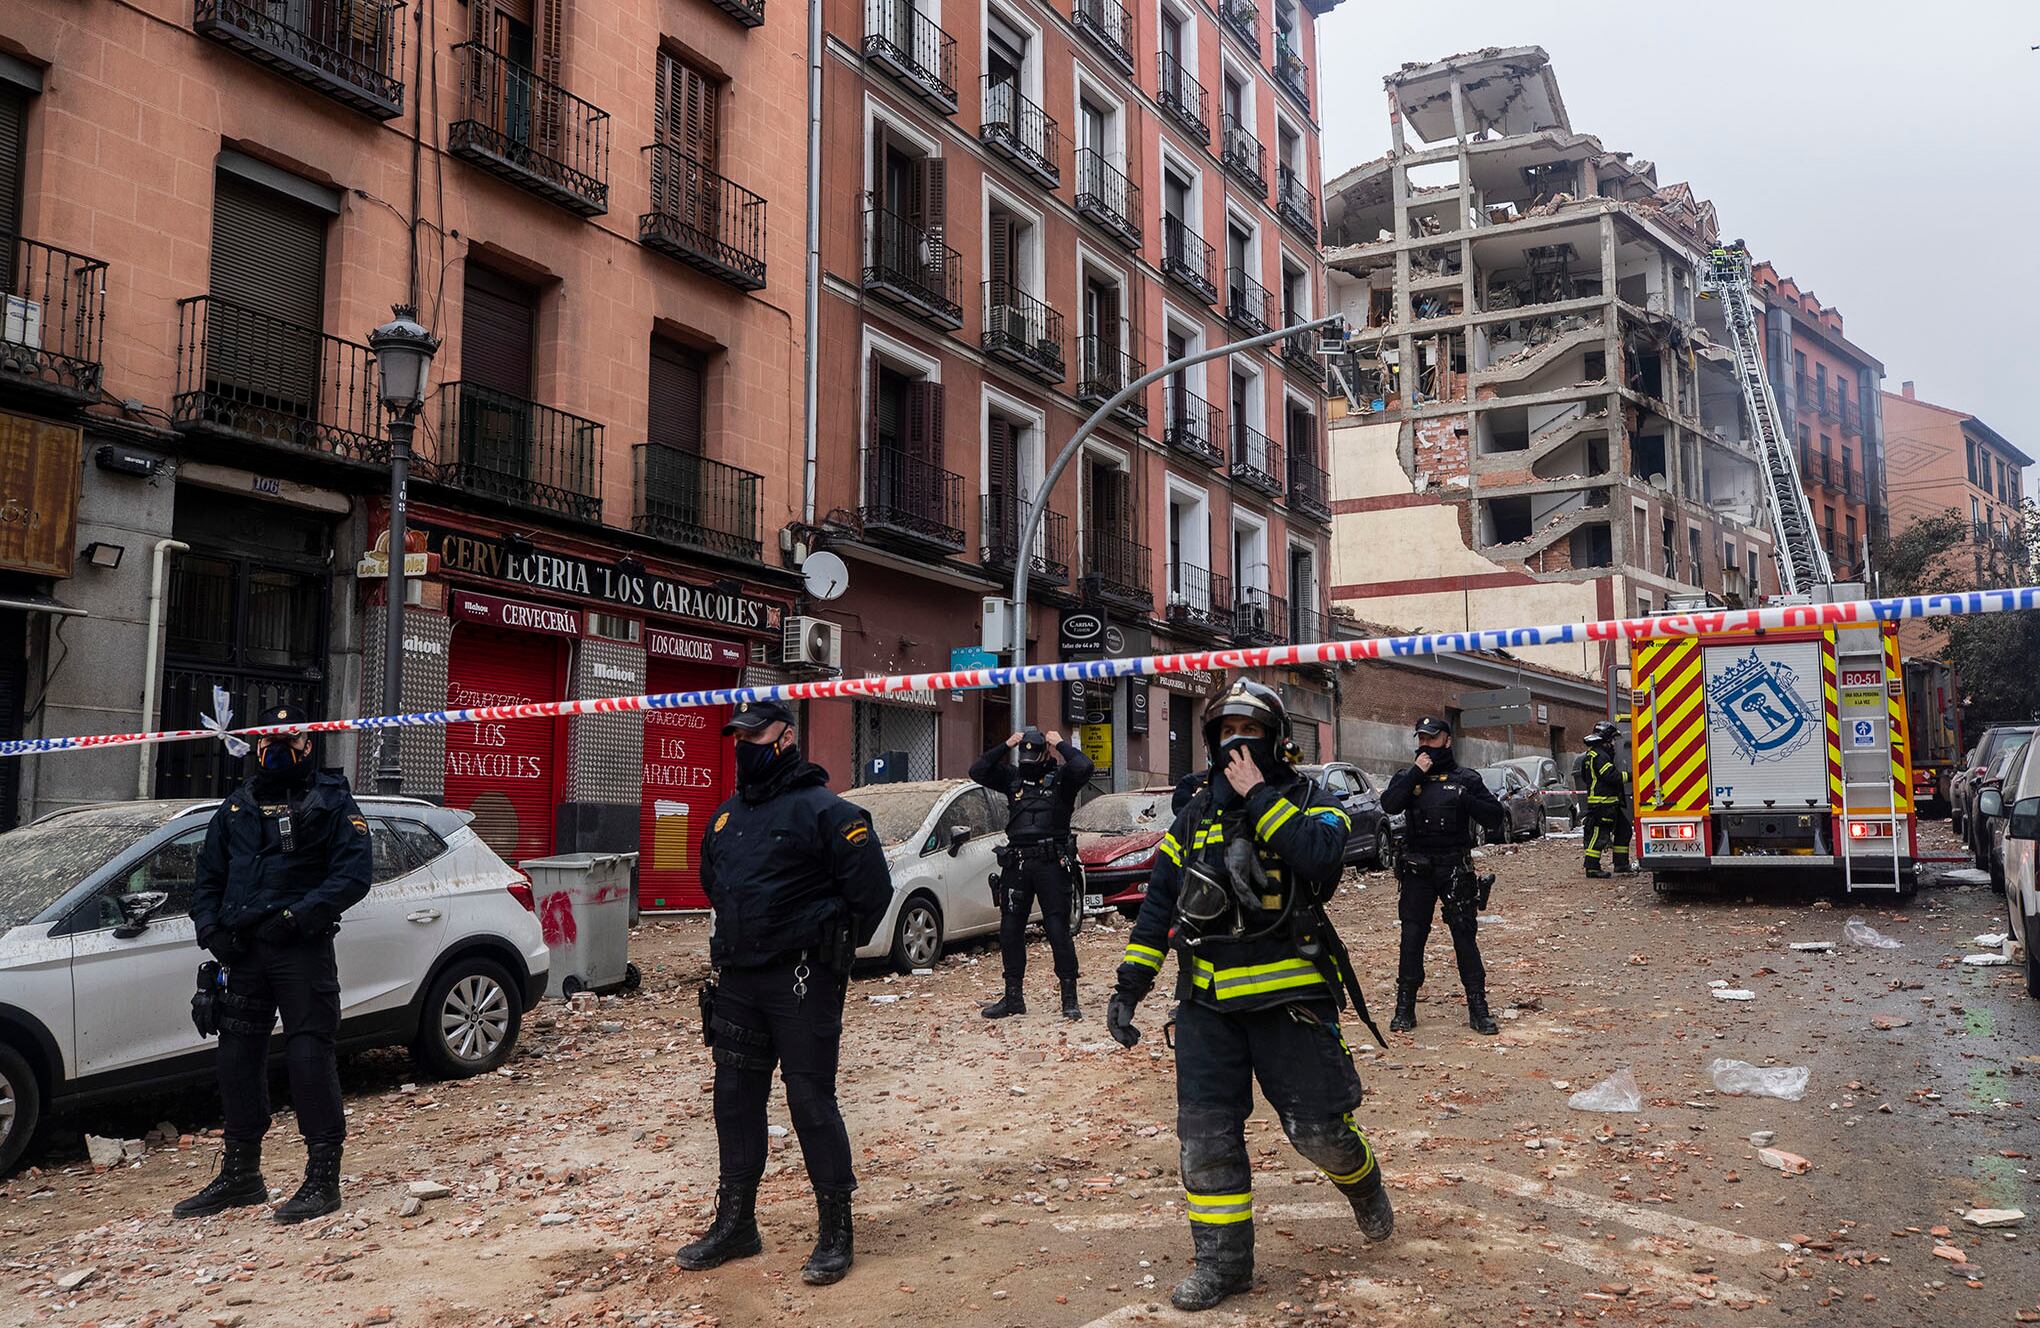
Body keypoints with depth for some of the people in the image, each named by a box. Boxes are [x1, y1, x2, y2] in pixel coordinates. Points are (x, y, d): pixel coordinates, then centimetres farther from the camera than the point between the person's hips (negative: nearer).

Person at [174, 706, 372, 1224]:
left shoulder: (331, 800, 1)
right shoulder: (237, 806, 18)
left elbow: (354, 872, -9)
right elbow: (208, 876, 19)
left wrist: (300, 915, -19)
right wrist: (210, 926, 1)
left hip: (303, 949, -6)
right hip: (244, 950, 6)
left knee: (309, 1056, -8)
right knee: (237, 1058, 11)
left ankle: (323, 1178, -1)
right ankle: (240, 1175, 25)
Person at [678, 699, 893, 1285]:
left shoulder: (824, 810, -10)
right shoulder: (725, 817, 13)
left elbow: (873, 888, -12)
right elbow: (712, 883, 29)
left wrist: (830, 950, -3)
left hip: (801, 983, -7)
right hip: (736, 983, 7)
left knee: (811, 1101, -3)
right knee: (735, 1099, 13)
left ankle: (836, 1232, 9)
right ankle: (735, 1224, 26)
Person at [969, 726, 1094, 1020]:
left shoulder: (1061, 778, 1)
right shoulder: (1013, 778, 13)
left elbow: (1084, 767, -19)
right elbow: (977, 771, 4)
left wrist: (1061, 744, -6)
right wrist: (1005, 746, 0)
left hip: (1052, 864, -5)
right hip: (1016, 864, 5)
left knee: (1058, 932, -3)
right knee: (1010, 932, 9)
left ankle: (1069, 999, 5)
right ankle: (1013, 998, 21)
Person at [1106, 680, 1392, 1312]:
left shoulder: (1309, 801, 0)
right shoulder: (1195, 816, 12)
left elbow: (1321, 855, -23)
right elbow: (1158, 903, 12)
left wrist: (1259, 798, -20)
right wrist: (1129, 985, 7)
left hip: (1290, 994, -4)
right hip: (1208, 1000, 4)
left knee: (1317, 1126, 2)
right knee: (1206, 1133, 1)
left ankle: (1363, 1184, 36)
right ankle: (1222, 1260, 16)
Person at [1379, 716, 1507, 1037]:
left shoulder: (1466, 778, 4)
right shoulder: (1407, 776, 7)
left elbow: (1496, 817, 0)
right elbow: (1389, 805, -13)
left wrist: (1466, 800, -15)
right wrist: (1416, 774, -16)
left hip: (1455, 867, -1)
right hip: (1417, 869, 1)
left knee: (1465, 937, 0)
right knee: (1412, 938, 4)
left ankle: (1478, 1009, 7)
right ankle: (1405, 1008, 13)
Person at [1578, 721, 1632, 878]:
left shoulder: (1592, 755, 18)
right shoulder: (1599, 755, -15)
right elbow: (1611, 776, -22)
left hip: (1610, 802, 11)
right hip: (1602, 802, -11)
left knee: (1623, 830, 15)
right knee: (1599, 834, -8)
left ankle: (1621, 864, 20)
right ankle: (1592, 867, -5)